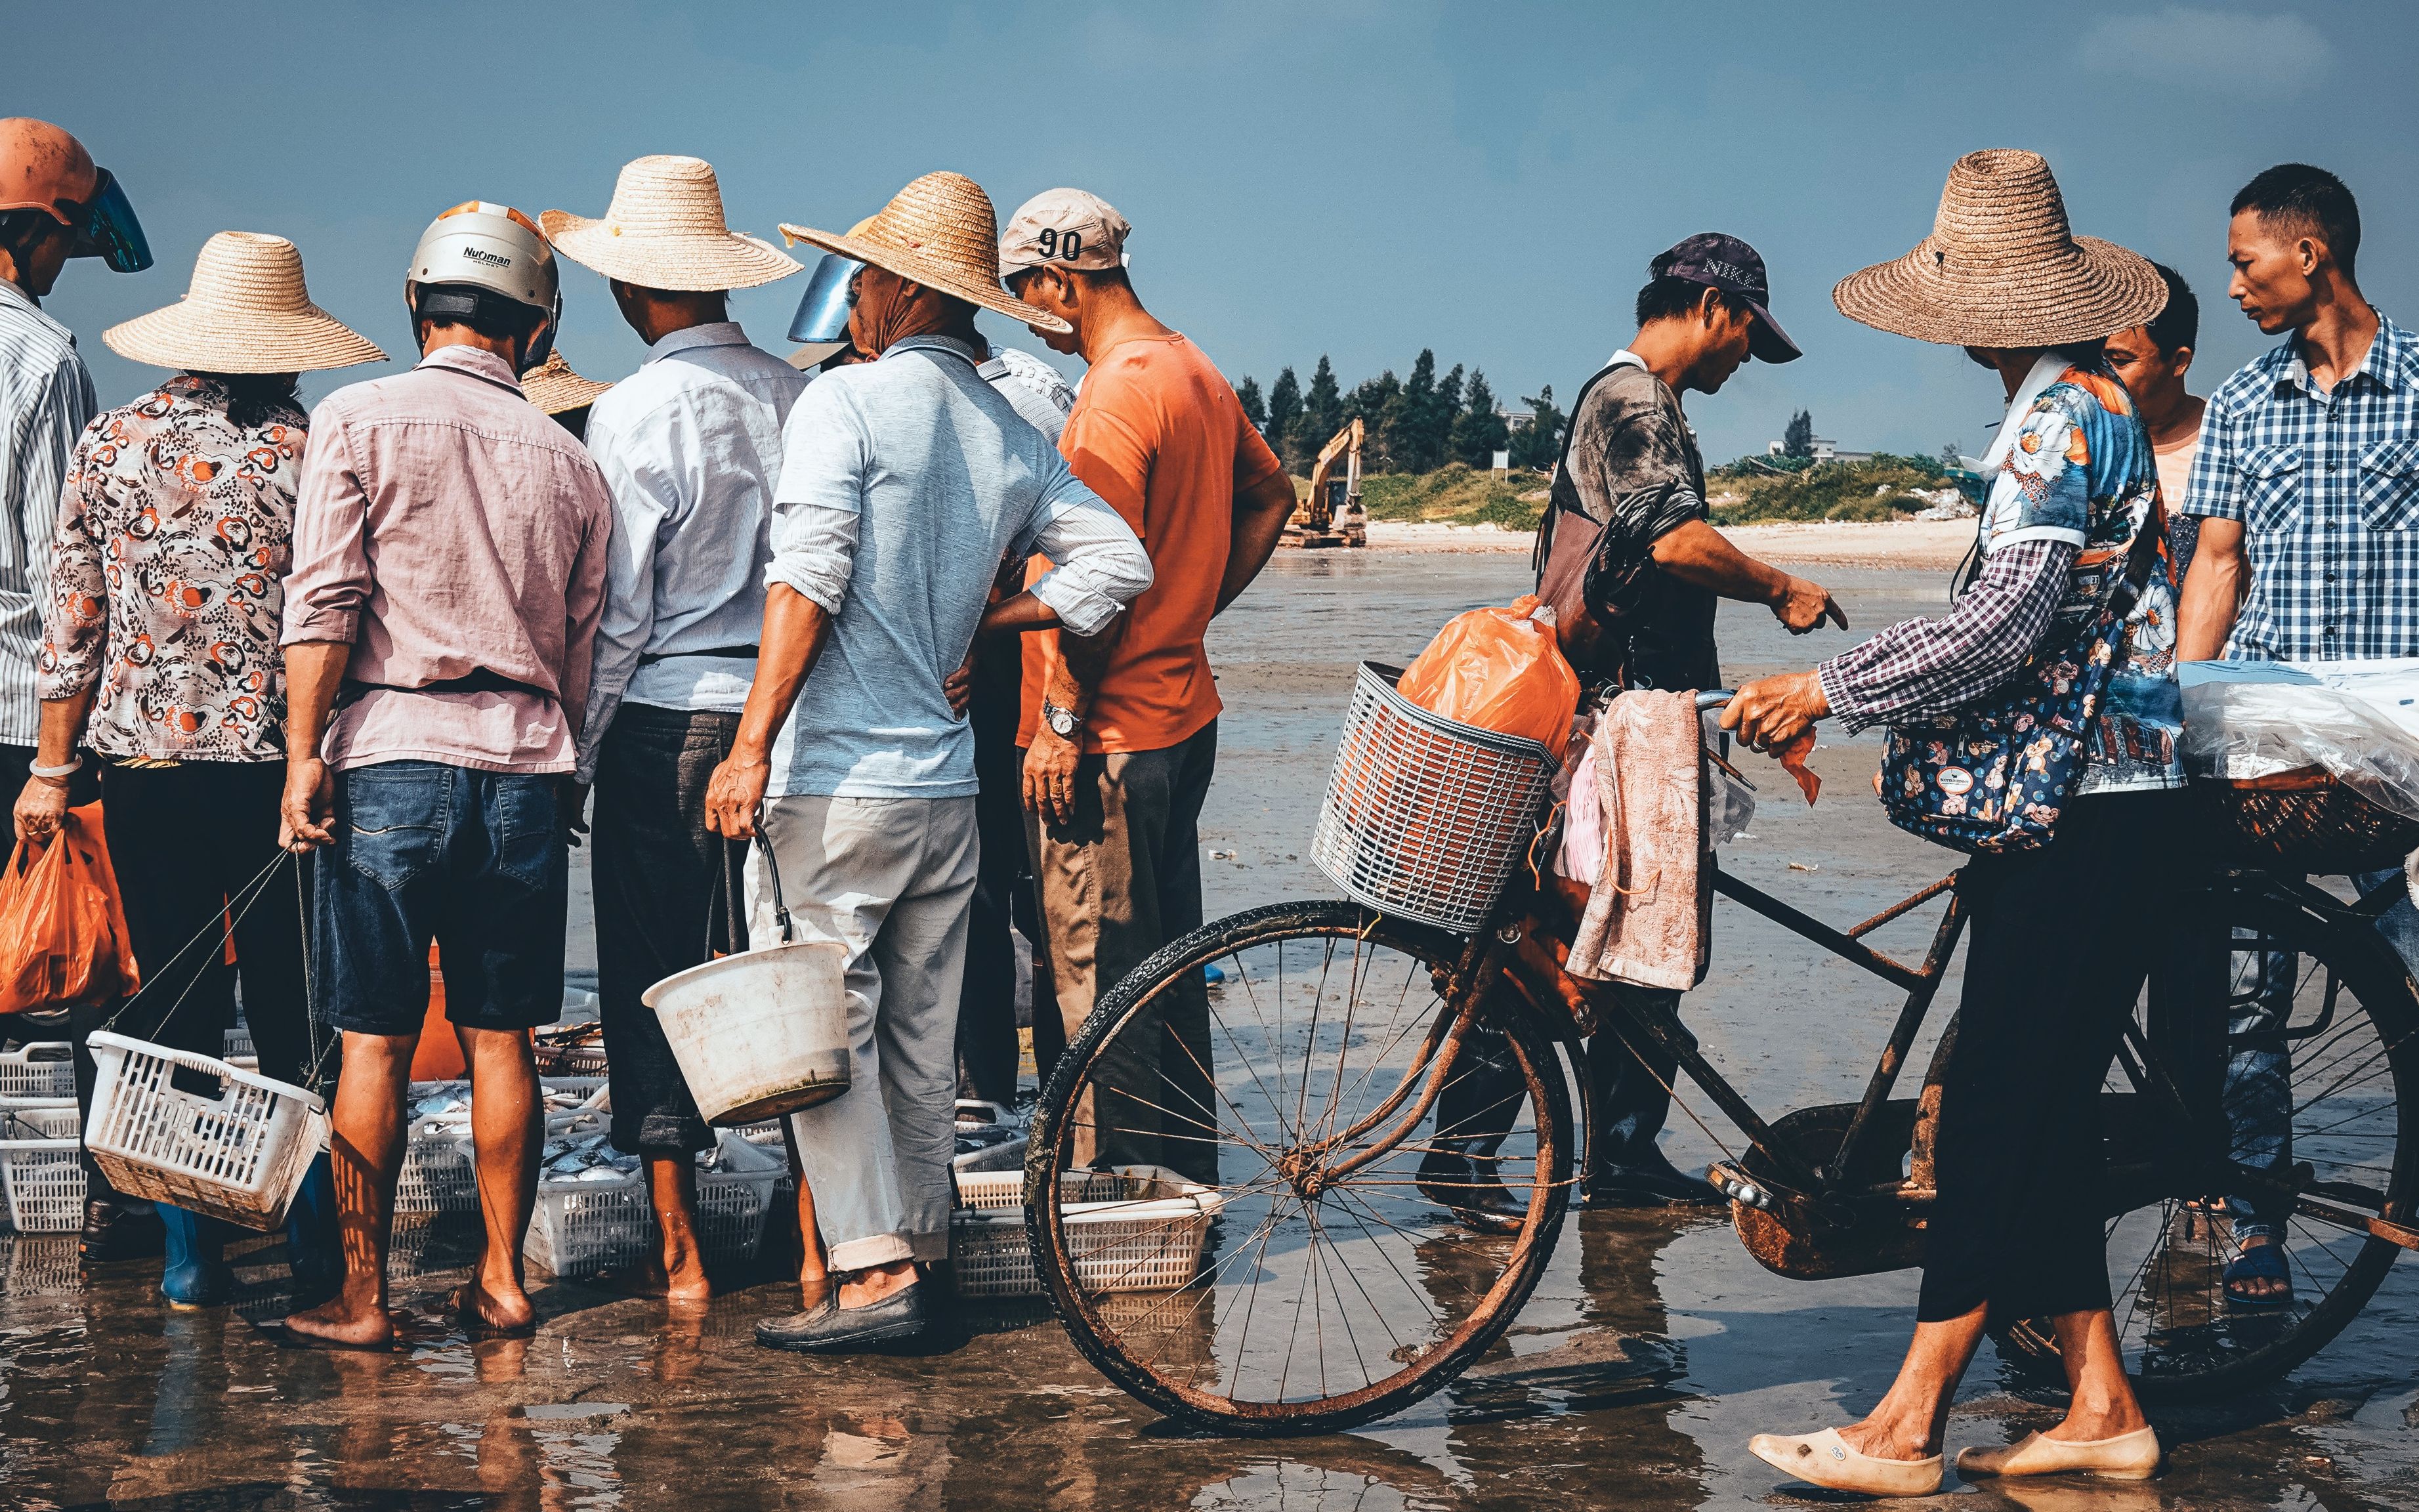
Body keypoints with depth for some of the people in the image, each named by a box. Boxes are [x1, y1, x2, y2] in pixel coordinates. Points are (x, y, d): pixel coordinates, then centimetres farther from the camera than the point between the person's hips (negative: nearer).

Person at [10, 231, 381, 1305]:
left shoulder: (113, 441, 4)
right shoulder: (316, 449, -3)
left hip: (145, 760, 2)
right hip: (281, 762, -2)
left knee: (171, 1012, 8)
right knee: (296, 1015, 8)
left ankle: (190, 1256, 10)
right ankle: (317, 1248, 13)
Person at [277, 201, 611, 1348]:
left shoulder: (361, 418, -1)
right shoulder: (569, 462, 10)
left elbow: (324, 604, -9)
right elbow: (582, 651, 13)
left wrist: (306, 754, -7)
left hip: (393, 753, -3)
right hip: (525, 766, 3)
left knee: (374, 1044, 1)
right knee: (499, 1039, 10)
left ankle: (362, 1297, 5)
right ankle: (501, 1281, 15)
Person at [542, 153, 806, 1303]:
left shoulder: (633, 416, -11)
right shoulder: (801, 397, 2)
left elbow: (615, 616, -11)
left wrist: (574, 760, -1)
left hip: (665, 723, -5)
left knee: (654, 987, 5)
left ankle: (677, 1251, 9)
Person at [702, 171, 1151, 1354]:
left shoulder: (845, 401, -8)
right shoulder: (1012, 437, 10)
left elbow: (806, 582, -16)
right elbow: (1119, 562, 8)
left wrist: (753, 746, -16)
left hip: (835, 775, -6)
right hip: (948, 776, 6)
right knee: (920, 1034, 14)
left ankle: (873, 1272, -7)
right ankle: (921, 1252, 20)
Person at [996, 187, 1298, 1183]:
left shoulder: (1116, 392, -17)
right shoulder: (1196, 371, 12)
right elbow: (1271, 493, 24)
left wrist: (1060, 717, -18)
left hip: (1107, 737, -10)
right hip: (1182, 715, 10)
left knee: (1097, 978, -3)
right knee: (1166, 960, 16)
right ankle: (1184, 1172, 24)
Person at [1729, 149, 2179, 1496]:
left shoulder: (2058, 417, -14)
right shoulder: (2099, 402, 17)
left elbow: (2005, 623, -24)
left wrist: (1829, 691, -19)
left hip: (2088, 825, -10)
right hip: (2090, 811, 10)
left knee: (2003, 1117, -8)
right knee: (2044, 1117, 10)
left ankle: (1905, 1430, -6)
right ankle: (2102, 1408, 14)